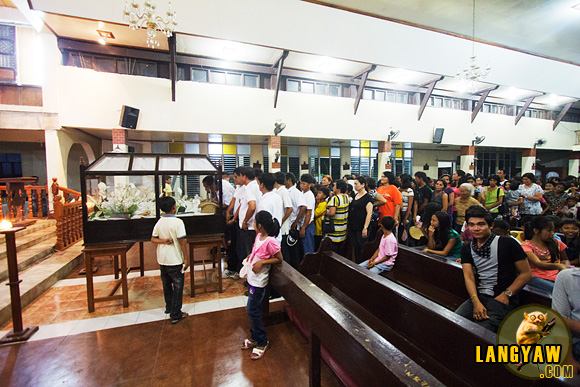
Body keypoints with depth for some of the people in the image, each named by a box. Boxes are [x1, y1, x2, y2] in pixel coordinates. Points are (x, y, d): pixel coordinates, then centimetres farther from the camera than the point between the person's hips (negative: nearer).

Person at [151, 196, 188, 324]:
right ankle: (176, 315, 11)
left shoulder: (159, 222, 1)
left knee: (166, 284, 22)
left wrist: (164, 241, -9)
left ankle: (169, 307, 39)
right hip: (175, 261, -6)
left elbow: (153, 239, 3)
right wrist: (185, 259, -11)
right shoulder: (178, 222, -17)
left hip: (162, 260, 6)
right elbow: (181, 241, -17)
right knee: (178, 286, 5)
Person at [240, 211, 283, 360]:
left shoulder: (270, 241, -24)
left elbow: (279, 259, -15)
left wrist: (262, 262, -21)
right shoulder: (259, 236, 0)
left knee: (252, 310, 1)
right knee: (254, 309, 19)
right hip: (252, 278, 8)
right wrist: (251, 255, 5)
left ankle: (262, 342, 19)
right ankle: (254, 337, 37)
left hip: (259, 281, -8)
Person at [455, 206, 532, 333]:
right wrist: (476, 302, -15)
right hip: (479, 297, 4)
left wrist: (506, 294, -10)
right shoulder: (467, 249, 10)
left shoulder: (507, 243, -3)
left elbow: (526, 273, 0)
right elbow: (469, 277, 1)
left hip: (503, 300, -4)